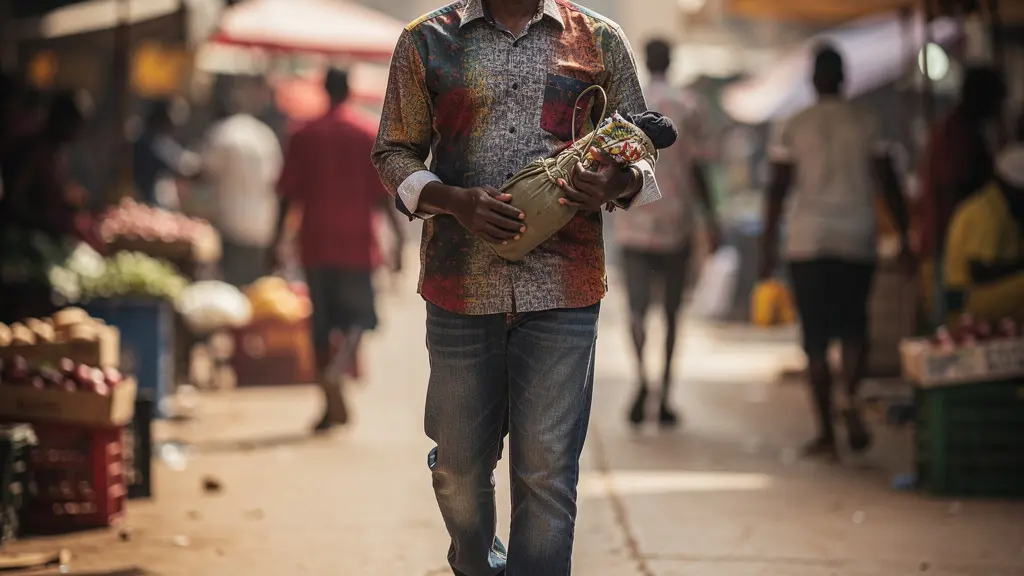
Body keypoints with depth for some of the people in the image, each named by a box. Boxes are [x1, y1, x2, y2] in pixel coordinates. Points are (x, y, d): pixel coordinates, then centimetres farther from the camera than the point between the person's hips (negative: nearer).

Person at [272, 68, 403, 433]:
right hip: (357, 243, -1)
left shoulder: (305, 136, 4)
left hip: (316, 242, 1)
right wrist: (399, 239, 0)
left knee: (321, 323, 8)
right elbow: (384, 195, -3)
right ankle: (346, 355, -27)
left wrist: (278, 241, 8)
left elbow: (289, 194, 3)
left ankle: (333, 404, 7)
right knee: (359, 315, 7)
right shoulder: (373, 134, 1)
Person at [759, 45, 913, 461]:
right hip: (857, 240, 1)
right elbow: (889, 185, 2)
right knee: (854, 328, 13)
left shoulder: (795, 128, 1)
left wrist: (768, 247, 3)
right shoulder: (866, 125, 3)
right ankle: (851, 399, -16)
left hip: (807, 243, -1)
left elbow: (778, 190, -1)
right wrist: (904, 241, 7)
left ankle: (826, 433, 1)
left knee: (816, 339, 3)